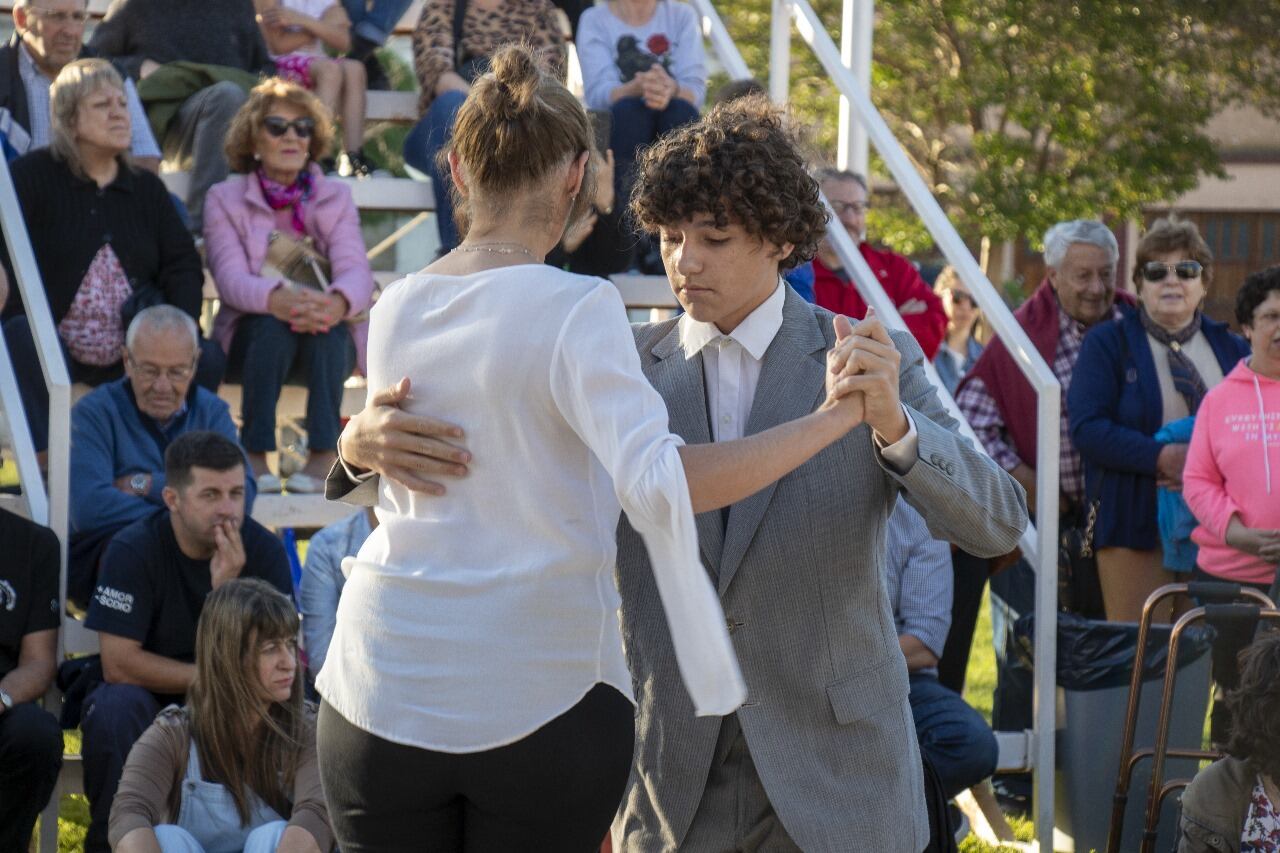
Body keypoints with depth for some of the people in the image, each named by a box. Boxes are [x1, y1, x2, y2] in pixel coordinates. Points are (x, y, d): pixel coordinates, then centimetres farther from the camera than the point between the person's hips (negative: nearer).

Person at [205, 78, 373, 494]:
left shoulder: (336, 198, 9)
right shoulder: (225, 199, 5)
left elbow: (356, 270, -8)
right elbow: (231, 278, -12)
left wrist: (337, 303, -35)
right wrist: (277, 299, -36)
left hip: (330, 340, 1)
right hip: (252, 336, -1)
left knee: (324, 323, -34)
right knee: (273, 324, -35)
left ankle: (324, 454, -35)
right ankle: (255, 456, -30)